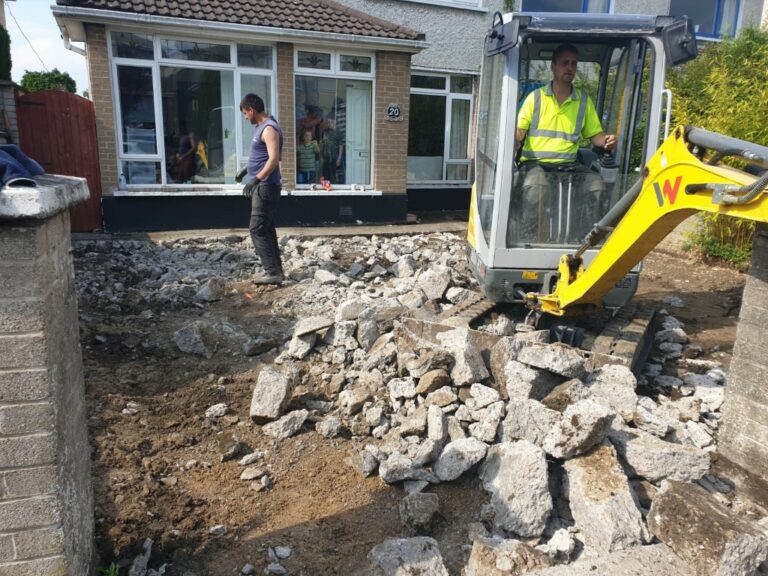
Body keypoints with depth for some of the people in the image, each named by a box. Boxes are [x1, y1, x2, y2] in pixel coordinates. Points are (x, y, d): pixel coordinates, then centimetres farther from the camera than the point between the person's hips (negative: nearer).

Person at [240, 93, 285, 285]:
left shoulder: (269, 128, -16)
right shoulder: (261, 127, 16)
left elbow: (274, 159, -26)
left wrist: (256, 179, -30)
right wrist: (248, 170, 30)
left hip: (265, 187, -10)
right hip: (263, 187, 10)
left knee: (257, 229, -10)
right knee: (266, 229, 12)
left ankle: (272, 272, -7)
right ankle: (275, 269, 17)